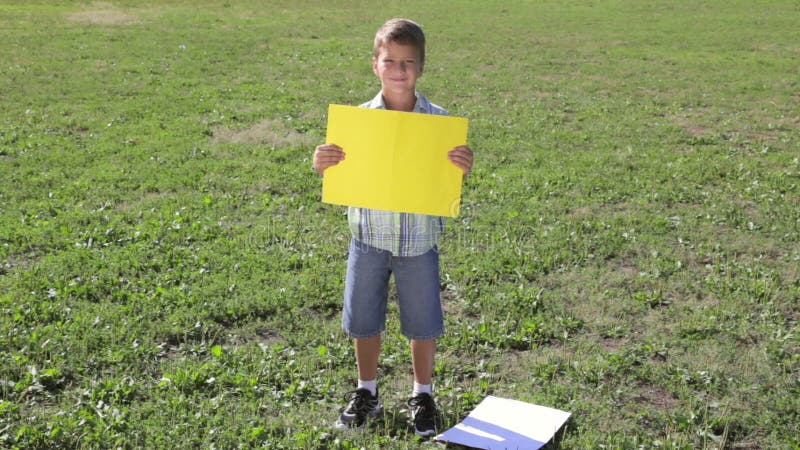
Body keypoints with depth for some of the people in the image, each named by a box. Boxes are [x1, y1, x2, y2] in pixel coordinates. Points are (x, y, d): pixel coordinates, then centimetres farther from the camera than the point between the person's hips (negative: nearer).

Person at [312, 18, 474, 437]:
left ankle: (422, 395, 32)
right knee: (363, 322, 14)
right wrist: (323, 165, -22)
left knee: (422, 324, 11)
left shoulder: (438, 120, -8)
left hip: (419, 240, -1)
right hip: (369, 238, 1)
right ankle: (366, 392, 35)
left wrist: (463, 169, -26)